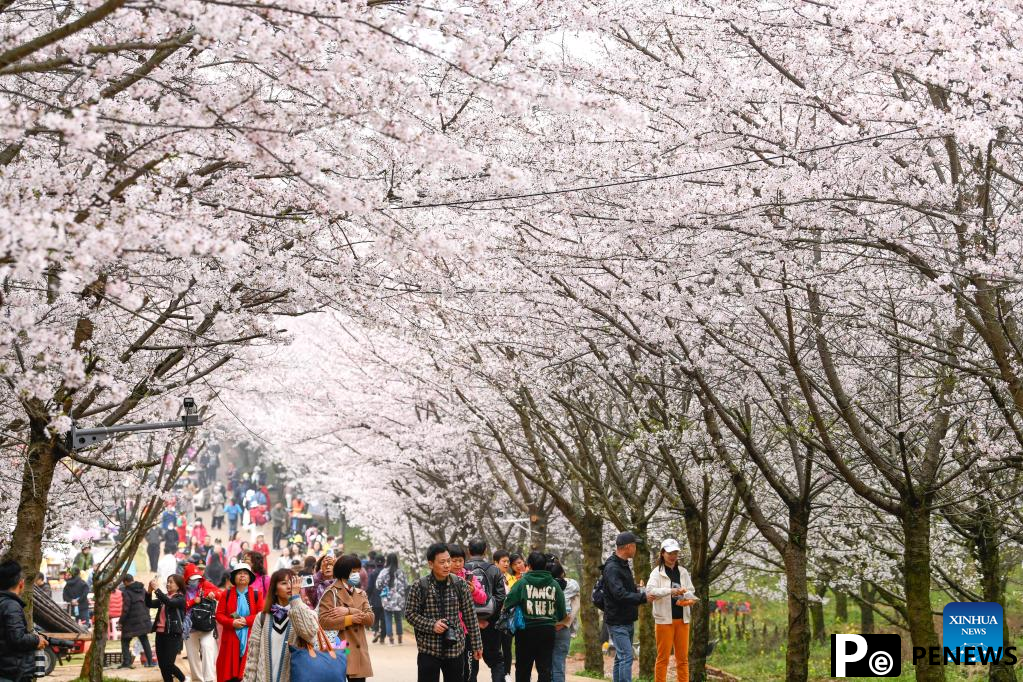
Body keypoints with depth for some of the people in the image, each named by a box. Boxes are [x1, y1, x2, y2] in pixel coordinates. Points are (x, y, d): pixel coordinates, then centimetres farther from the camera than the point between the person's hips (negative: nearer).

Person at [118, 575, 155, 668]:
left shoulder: (126, 592, -14)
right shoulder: (143, 590, 8)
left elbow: (126, 609, -17)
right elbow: (147, 604, 14)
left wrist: (121, 621, -8)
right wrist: (147, 617, 21)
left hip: (131, 622, -6)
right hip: (143, 621, 6)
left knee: (125, 640, 6)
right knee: (144, 640, 14)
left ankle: (126, 661, -3)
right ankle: (150, 661, 10)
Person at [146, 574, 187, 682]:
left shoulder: (180, 598, -5)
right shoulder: (164, 598, 14)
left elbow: (169, 602, -24)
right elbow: (149, 604, 7)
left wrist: (157, 589, -25)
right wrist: (149, 591, -9)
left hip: (173, 635, -7)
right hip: (160, 633, 7)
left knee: (168, 664, -11)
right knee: (162, 665, 5)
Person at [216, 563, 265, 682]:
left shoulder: (256, 595, 4)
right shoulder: (227, 594, 6)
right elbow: (219, 614, 2)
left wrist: (246, 620, -16)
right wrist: (232, 622, -15)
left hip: (250, 639, -1)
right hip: (231, 638, 1)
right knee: (229, 671, 0)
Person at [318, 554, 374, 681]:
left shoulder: (361, 594, 15)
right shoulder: (331, 593, -3)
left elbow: (370, 619, 1)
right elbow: (324, 621, -15)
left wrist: (349, 611, -13)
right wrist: (350, 619, -13)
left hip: (358, 652, 5)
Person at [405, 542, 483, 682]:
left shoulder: (460, 585, 0)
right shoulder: (419, 586, -6)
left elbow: (470, 616, 5)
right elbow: (410, 614, -1)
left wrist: (477, 645, 6)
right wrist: (431, 625, -16)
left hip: (455, 648, 2)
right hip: (429, 650, -2)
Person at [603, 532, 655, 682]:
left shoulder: (624, 565, 16)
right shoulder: (612, 568, -17)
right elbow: (619, 594, -26)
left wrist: (639, 591, 7)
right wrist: (643, 597, -23)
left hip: (628, 621, 10)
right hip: (618, 622, -10)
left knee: (621, 658, 13)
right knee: (626, 657, -15)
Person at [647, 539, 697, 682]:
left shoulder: (683, 572, 12)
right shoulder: (657, 572, -2)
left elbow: (691, 591, 7)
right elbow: (650, 591, -16)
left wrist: (689, 597, -16)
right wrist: (670, 591, -28)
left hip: (682, 619, 4)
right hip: (664, 620, -4)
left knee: (683, 657, 7)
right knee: (663, 657, -1)